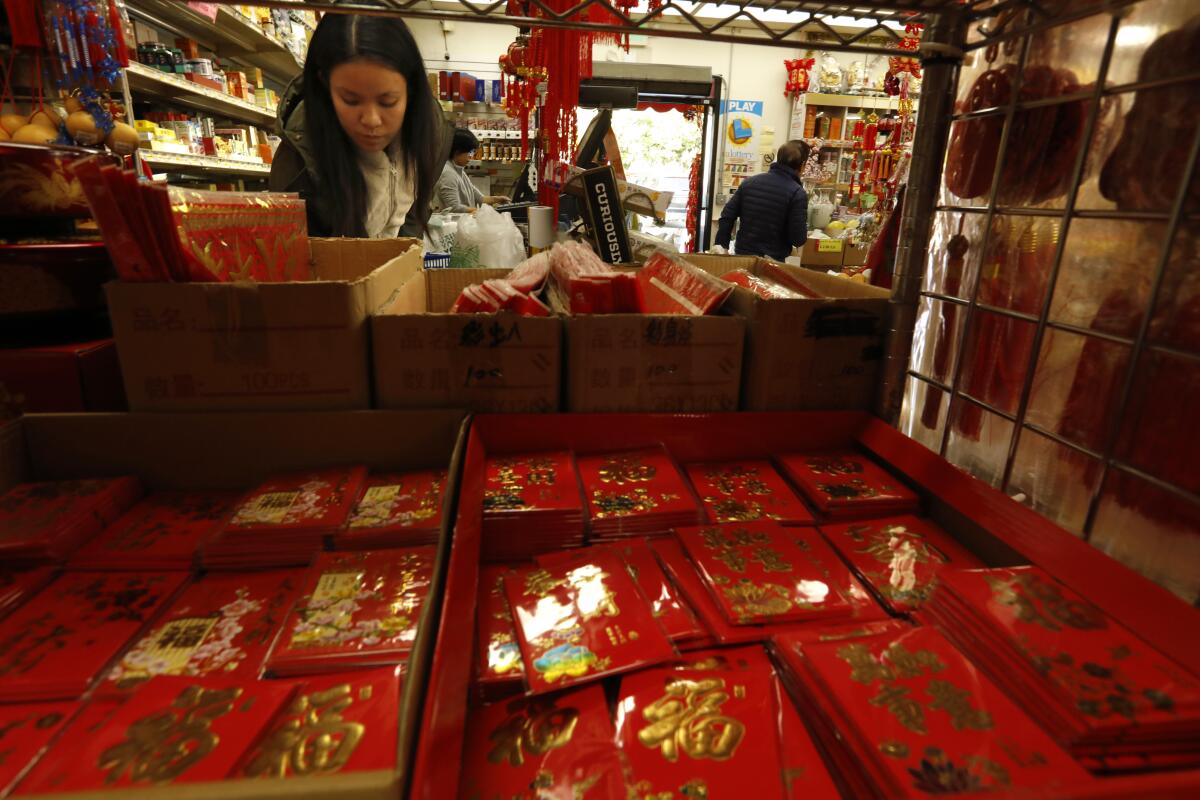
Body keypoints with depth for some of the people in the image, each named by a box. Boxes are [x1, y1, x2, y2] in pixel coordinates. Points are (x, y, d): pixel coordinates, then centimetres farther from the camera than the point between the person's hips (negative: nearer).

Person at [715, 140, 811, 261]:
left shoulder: (749, 182, 3)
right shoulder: (797, 193, -12)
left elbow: (727, 217, 4)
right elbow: (798, 239, -15)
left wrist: (722, 247, 12)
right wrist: (803, 236, 8)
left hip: (742, 255, 4)